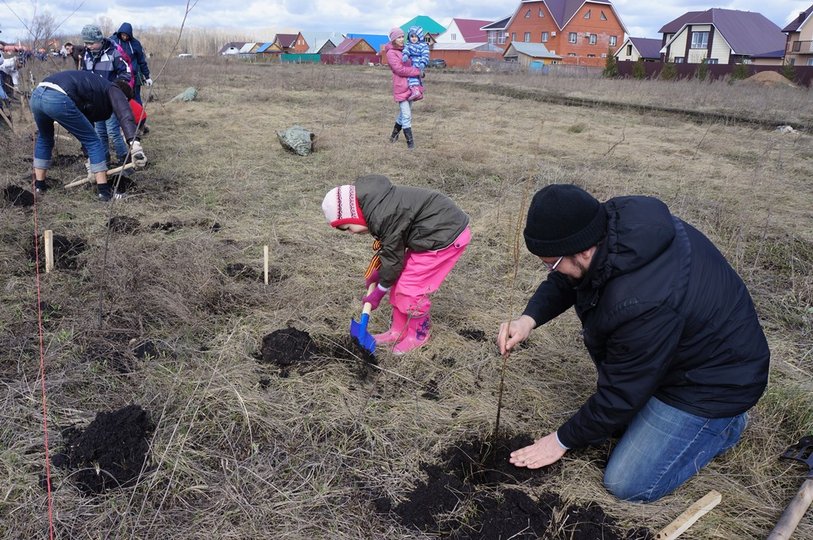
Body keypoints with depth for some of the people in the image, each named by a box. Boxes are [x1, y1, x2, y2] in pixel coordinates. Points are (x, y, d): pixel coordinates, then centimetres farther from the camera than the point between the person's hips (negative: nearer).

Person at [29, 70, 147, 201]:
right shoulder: (114, 90, 15)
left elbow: (86, 136, 40)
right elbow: (124, 114, -10)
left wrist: (91, 164, 44)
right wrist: (134, 143, -24)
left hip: (36, 95, 9)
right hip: (58, 99, -9)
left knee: (44, 139, 32)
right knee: (92, 141, 6)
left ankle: (39, 185, 36)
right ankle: (104, 191, 6)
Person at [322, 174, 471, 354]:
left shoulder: (383, 216, -26)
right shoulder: (374, 204, 3)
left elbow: (393, 257, -14)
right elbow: (391, 246, 16)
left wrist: (379, 291, 0)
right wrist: (378, 270, 15)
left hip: (446, 235, -10)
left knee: (410, 288, -4)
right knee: (400, 280, 12)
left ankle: (418, 335, 18)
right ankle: (398, 331, 26)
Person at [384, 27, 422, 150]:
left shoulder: (404, 50, 14)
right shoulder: (391, 53, -10)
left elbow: (410, 64, 29)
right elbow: (399, 69, -20)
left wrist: (418, 70, 8)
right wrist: (417, 71, -16)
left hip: (409, 86, 8)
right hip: (401, 87, -8)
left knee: (403, 113, 17)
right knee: (406, 116, -9)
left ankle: (394, 135, 34)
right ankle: (410, 142, -4)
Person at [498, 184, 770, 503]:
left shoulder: (642, 305, -40)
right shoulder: (615, 218, -18)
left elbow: (620, 395, -24)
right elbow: (564, 280, 0)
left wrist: (563, 440, -9)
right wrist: (529, 318, -19)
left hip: (715, 379, -8)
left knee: (628, 485, -4)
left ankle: (723, 426, 10)